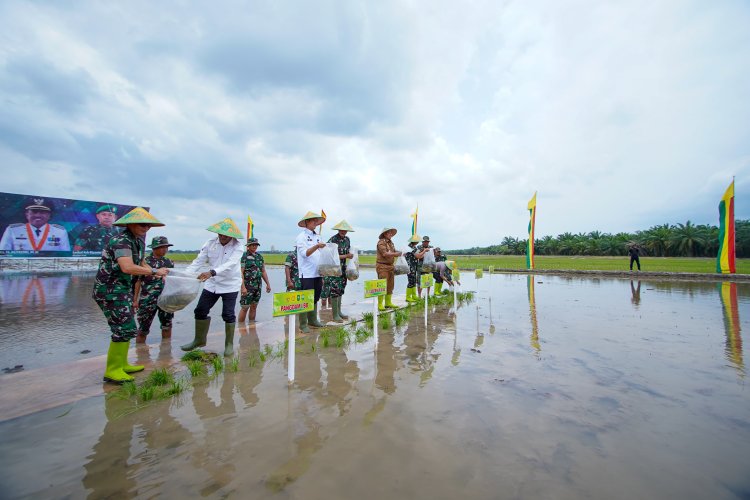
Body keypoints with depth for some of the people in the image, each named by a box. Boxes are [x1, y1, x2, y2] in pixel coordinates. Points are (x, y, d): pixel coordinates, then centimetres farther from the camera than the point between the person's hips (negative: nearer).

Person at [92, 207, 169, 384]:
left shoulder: (138, 241, 9)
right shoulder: (121, 241, -20)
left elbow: (141, 263, 19)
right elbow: (128, 268, -34)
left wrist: (158, 274, 3)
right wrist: (154, 271, -26)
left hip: (122, 290, 10)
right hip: (110, 290, -10)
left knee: (126, 328, 16)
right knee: (124, 329, -8)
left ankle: (121, 364, 28)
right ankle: (112, 371, 5)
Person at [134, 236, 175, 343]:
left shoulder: (169, 262, 6)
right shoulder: (145, 262, -6)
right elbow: (138, 281, -4)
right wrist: (135, 299, -6)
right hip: (148, 300, -4)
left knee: (167, 326, 9)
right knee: (143, 328, 6)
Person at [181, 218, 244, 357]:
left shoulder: (237, 246, -16)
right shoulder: (210, 243, -5)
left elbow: (230, 264, -31)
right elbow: (198, 261, -7)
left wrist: (211, 272, -46)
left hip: (230, 285, -4)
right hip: (212, 284, 5)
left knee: (228, 315, -4)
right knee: (200, 311, 10)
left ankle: (229, 344, 15)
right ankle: (199, 340, 33)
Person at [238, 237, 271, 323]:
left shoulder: (260, 257, 13)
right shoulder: (244, 256, -6)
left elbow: (263, 272, 18)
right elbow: (241, 273, -12)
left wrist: (268, 284, 13)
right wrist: (243, 287, -19)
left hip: (258, 286, 6)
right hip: (248, 286, -6)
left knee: (254, 307, 12)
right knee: (245, 307, -1)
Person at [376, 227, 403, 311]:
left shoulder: (391, 242, 16)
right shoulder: (381, 242, -10)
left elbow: (394, 252, 19)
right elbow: (384, 254, -21)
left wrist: (399, 253, -1)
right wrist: (396, 254, -20)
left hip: (390, 266, 8)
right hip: (382, 266, -8)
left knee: (390, 285, 11)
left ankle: (388, 302, 21)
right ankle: (380, 304, -2)